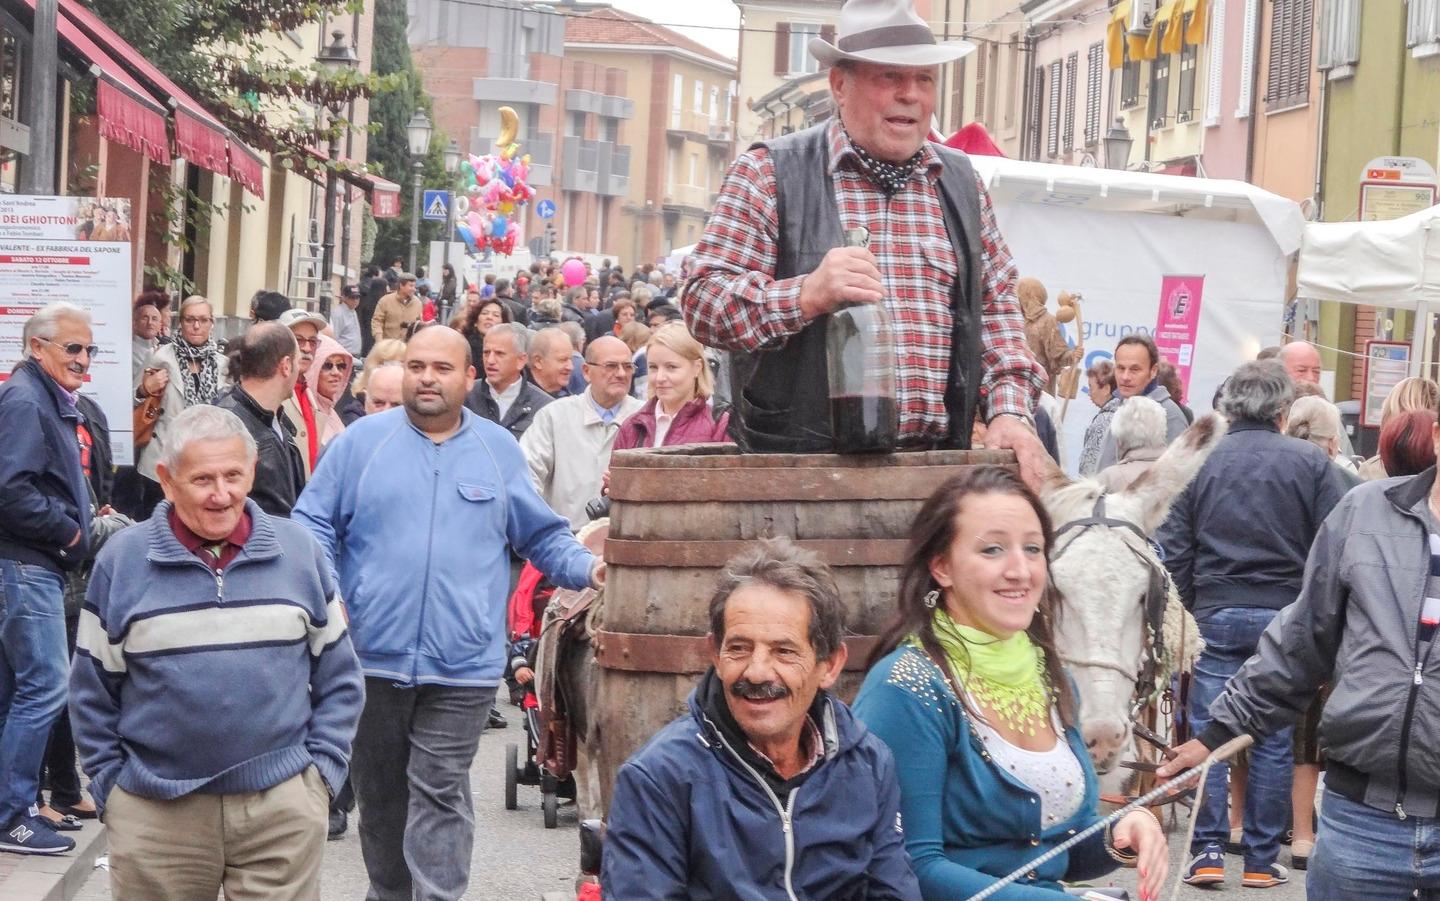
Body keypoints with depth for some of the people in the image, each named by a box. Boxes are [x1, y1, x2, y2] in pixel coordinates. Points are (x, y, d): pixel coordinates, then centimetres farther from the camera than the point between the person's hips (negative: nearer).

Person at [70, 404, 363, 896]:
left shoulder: (298, 550, 4)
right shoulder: (122, 560, 0)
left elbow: (337, 677, 9)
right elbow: (93, 689, 6)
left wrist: (322, 770, 2)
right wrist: (109, 783, 1)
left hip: (284, 806, 0)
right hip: (155, 814, 0)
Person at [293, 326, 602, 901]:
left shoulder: (499, 450, 9)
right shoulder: (362, 441, 4)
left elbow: (542, 535, 15)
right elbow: (313, 521, 7)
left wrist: (586, 568, -3)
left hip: (461, 664, -1)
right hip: (372, 656, 1)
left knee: (440, 794, -5)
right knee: (379, 792, 12)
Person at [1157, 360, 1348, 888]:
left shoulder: (1198, 463, 1)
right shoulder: (1311, 463, -3)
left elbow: (1174, 548, 2)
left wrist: (1195, 606, 11)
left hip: (1217, 615, 1)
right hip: (1287, 617, -1)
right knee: (1274, 740, 5)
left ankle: (1208, 852, 3)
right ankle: (1262, 860, 8)